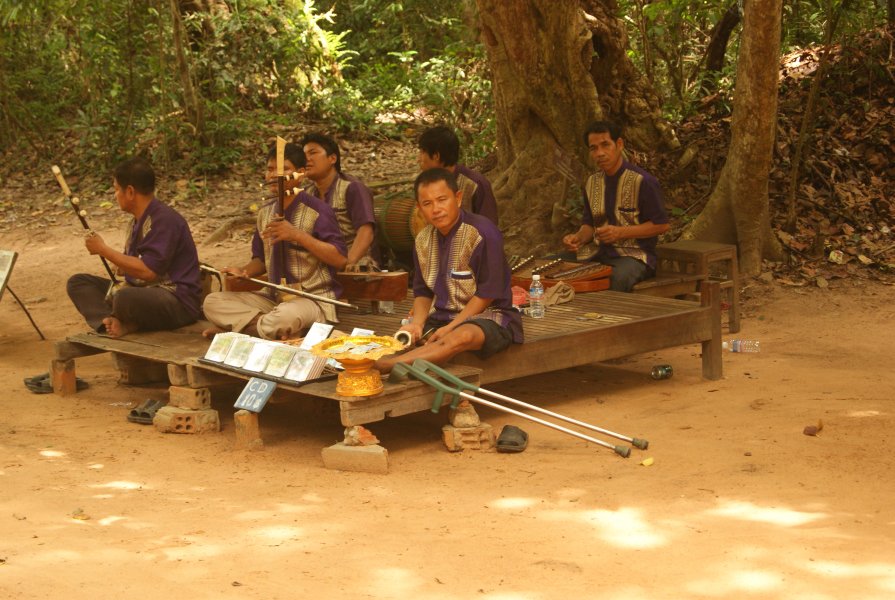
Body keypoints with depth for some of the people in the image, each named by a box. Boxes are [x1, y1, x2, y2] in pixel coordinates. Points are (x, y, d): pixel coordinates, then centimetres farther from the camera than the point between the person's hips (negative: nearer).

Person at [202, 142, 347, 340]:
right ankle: (265, 325, -20)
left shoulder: (317, 210, -10)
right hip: (273, 297, 7)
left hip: (312, 299, -7)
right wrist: (244, 271, -3)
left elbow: (339, 259, -17)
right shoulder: (265, 213, 11)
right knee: (212, 302, -8)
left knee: (286, 318, -41)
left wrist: (298, 235, -25)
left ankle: (237, 326, -14)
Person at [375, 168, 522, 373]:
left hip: (487, 316, -9)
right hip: (441, 317, 9)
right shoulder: (423, 240, 7)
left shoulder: (483, 234, -14)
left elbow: (487, 294, -14)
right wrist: (417, 323, -7)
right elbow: (423, 292, 14)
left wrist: (451, 327, -18)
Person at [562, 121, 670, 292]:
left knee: (617, 278, -37)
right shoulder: (592, 183, 11)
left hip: (635, 255, -6)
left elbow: (661, 225, -8)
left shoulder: (642, 181, -10)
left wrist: (621, 232, -17)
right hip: (603, 255, 6)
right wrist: (578, 238, -4)